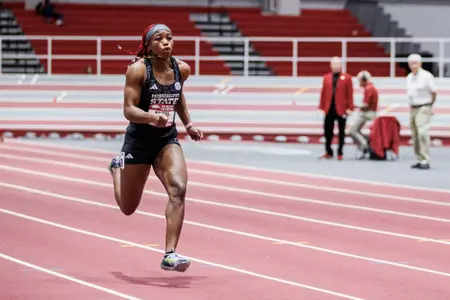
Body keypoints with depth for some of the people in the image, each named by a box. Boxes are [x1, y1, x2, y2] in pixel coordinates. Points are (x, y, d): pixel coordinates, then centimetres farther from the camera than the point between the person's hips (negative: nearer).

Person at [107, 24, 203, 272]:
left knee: (178, 189, -25)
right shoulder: (138, 70, -15)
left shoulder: (181, 69, -1)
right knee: (128, 208, 13)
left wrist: (188, 124, 13)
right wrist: (152, 117, -38)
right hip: (139, 140, -3)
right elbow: (128, 110, -20)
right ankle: (118, 166, 49)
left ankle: (170, 255, -25)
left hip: (167, 140, 3)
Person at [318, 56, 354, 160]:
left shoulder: (347, 78, 1)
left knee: (341, 132, 5)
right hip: (329, 109, 2)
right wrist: (321, 107, 2)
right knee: (328, 131, 5)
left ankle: (340, 153, 12)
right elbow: (323, 93, 7)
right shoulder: (326, 77, 8)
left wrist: (349, 108, -8)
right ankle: (329, 152, 16)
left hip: (341, 109, -2)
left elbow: (349, 94, -2)